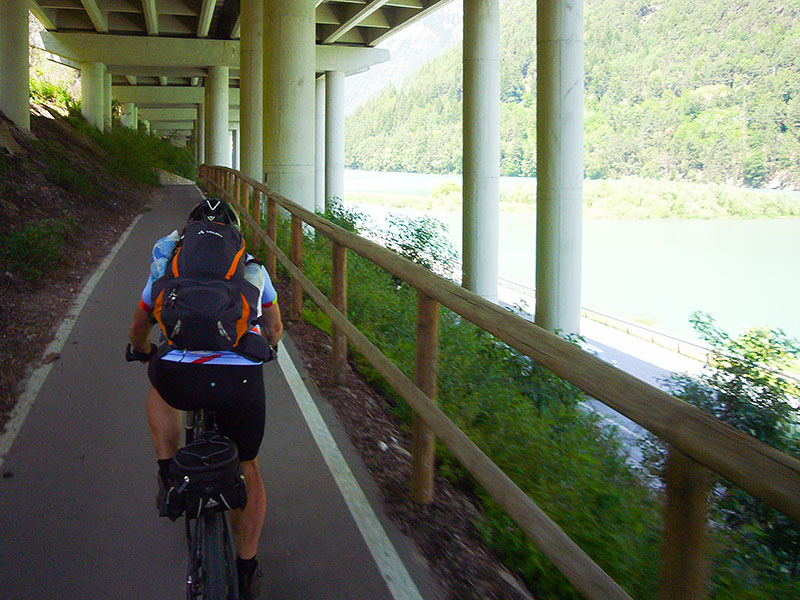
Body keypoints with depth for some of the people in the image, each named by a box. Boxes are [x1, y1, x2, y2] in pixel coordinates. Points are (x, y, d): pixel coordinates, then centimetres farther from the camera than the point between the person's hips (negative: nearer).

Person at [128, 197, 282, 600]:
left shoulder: (168, 265, 23)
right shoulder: (253, 268, 23)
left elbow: (138, 332, 37)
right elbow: (275, 329, 36)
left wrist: (146, 354, 59)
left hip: (179, 377, 0)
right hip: (242, 381, 0)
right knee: (246, 468, 23)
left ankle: (168, 475, 31)